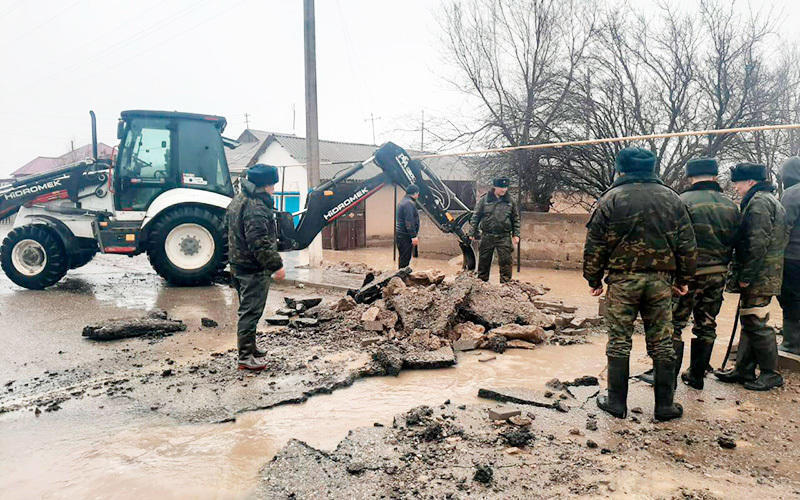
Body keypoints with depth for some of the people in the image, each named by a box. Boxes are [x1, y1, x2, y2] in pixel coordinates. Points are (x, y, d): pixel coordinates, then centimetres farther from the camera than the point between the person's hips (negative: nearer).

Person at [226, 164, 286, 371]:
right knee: (251, 311, -3)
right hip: (253, 269, -11)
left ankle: (249, 347, 34)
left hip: (238, 264, 11)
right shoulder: (256, 208, -22)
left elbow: (228, 223, 24)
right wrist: (276, 265, -22)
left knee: (247, 309, 21)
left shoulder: (238, 200, 12)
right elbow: (259, 242, -27)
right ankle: (246, 357, 4)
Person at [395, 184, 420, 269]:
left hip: (400, 234, 11)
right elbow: (409, 221, -22)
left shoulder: (403, 201, 18)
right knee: (405, 258, -7)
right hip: (405, 236, -11)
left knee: (403, 257, 15)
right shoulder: (409, 203, -16)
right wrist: (414, 236, -22)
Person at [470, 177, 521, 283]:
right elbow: (476, 217, 3)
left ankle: (506, 283, 5)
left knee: (505, 261, -2)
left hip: (504, 237, 0)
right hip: (487, 236, 0)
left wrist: (516, 234, 4)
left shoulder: (510, 201, 5)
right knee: (484, 261, 8)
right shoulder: (484, 200, 0)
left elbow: (516, 219, 10)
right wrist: (474, 233, 0)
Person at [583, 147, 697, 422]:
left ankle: (616, 401, 12)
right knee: (662, 343, 10)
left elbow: (595, 246, -4)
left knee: (619, 342, 6)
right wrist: (683, 279, 17)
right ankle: (665, 404, 16)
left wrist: (594, 279, 5)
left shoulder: (611, 199, -3)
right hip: (660, 280, 3)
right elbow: (688, 245, 9)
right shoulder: (671, 198, 7)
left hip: (622, 280, -3)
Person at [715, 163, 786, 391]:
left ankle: (771, 374, 6)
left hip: (758, 277, -11)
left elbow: (758, 244, -22)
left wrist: (746, 276, -18)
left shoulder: (759, 202, -14)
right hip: (764, 276, 11)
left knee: (756, 324, -4)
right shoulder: (770, 200, 20)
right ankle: (743, 370, 22)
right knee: (749, 322, 14)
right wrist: (742, 275, 20)